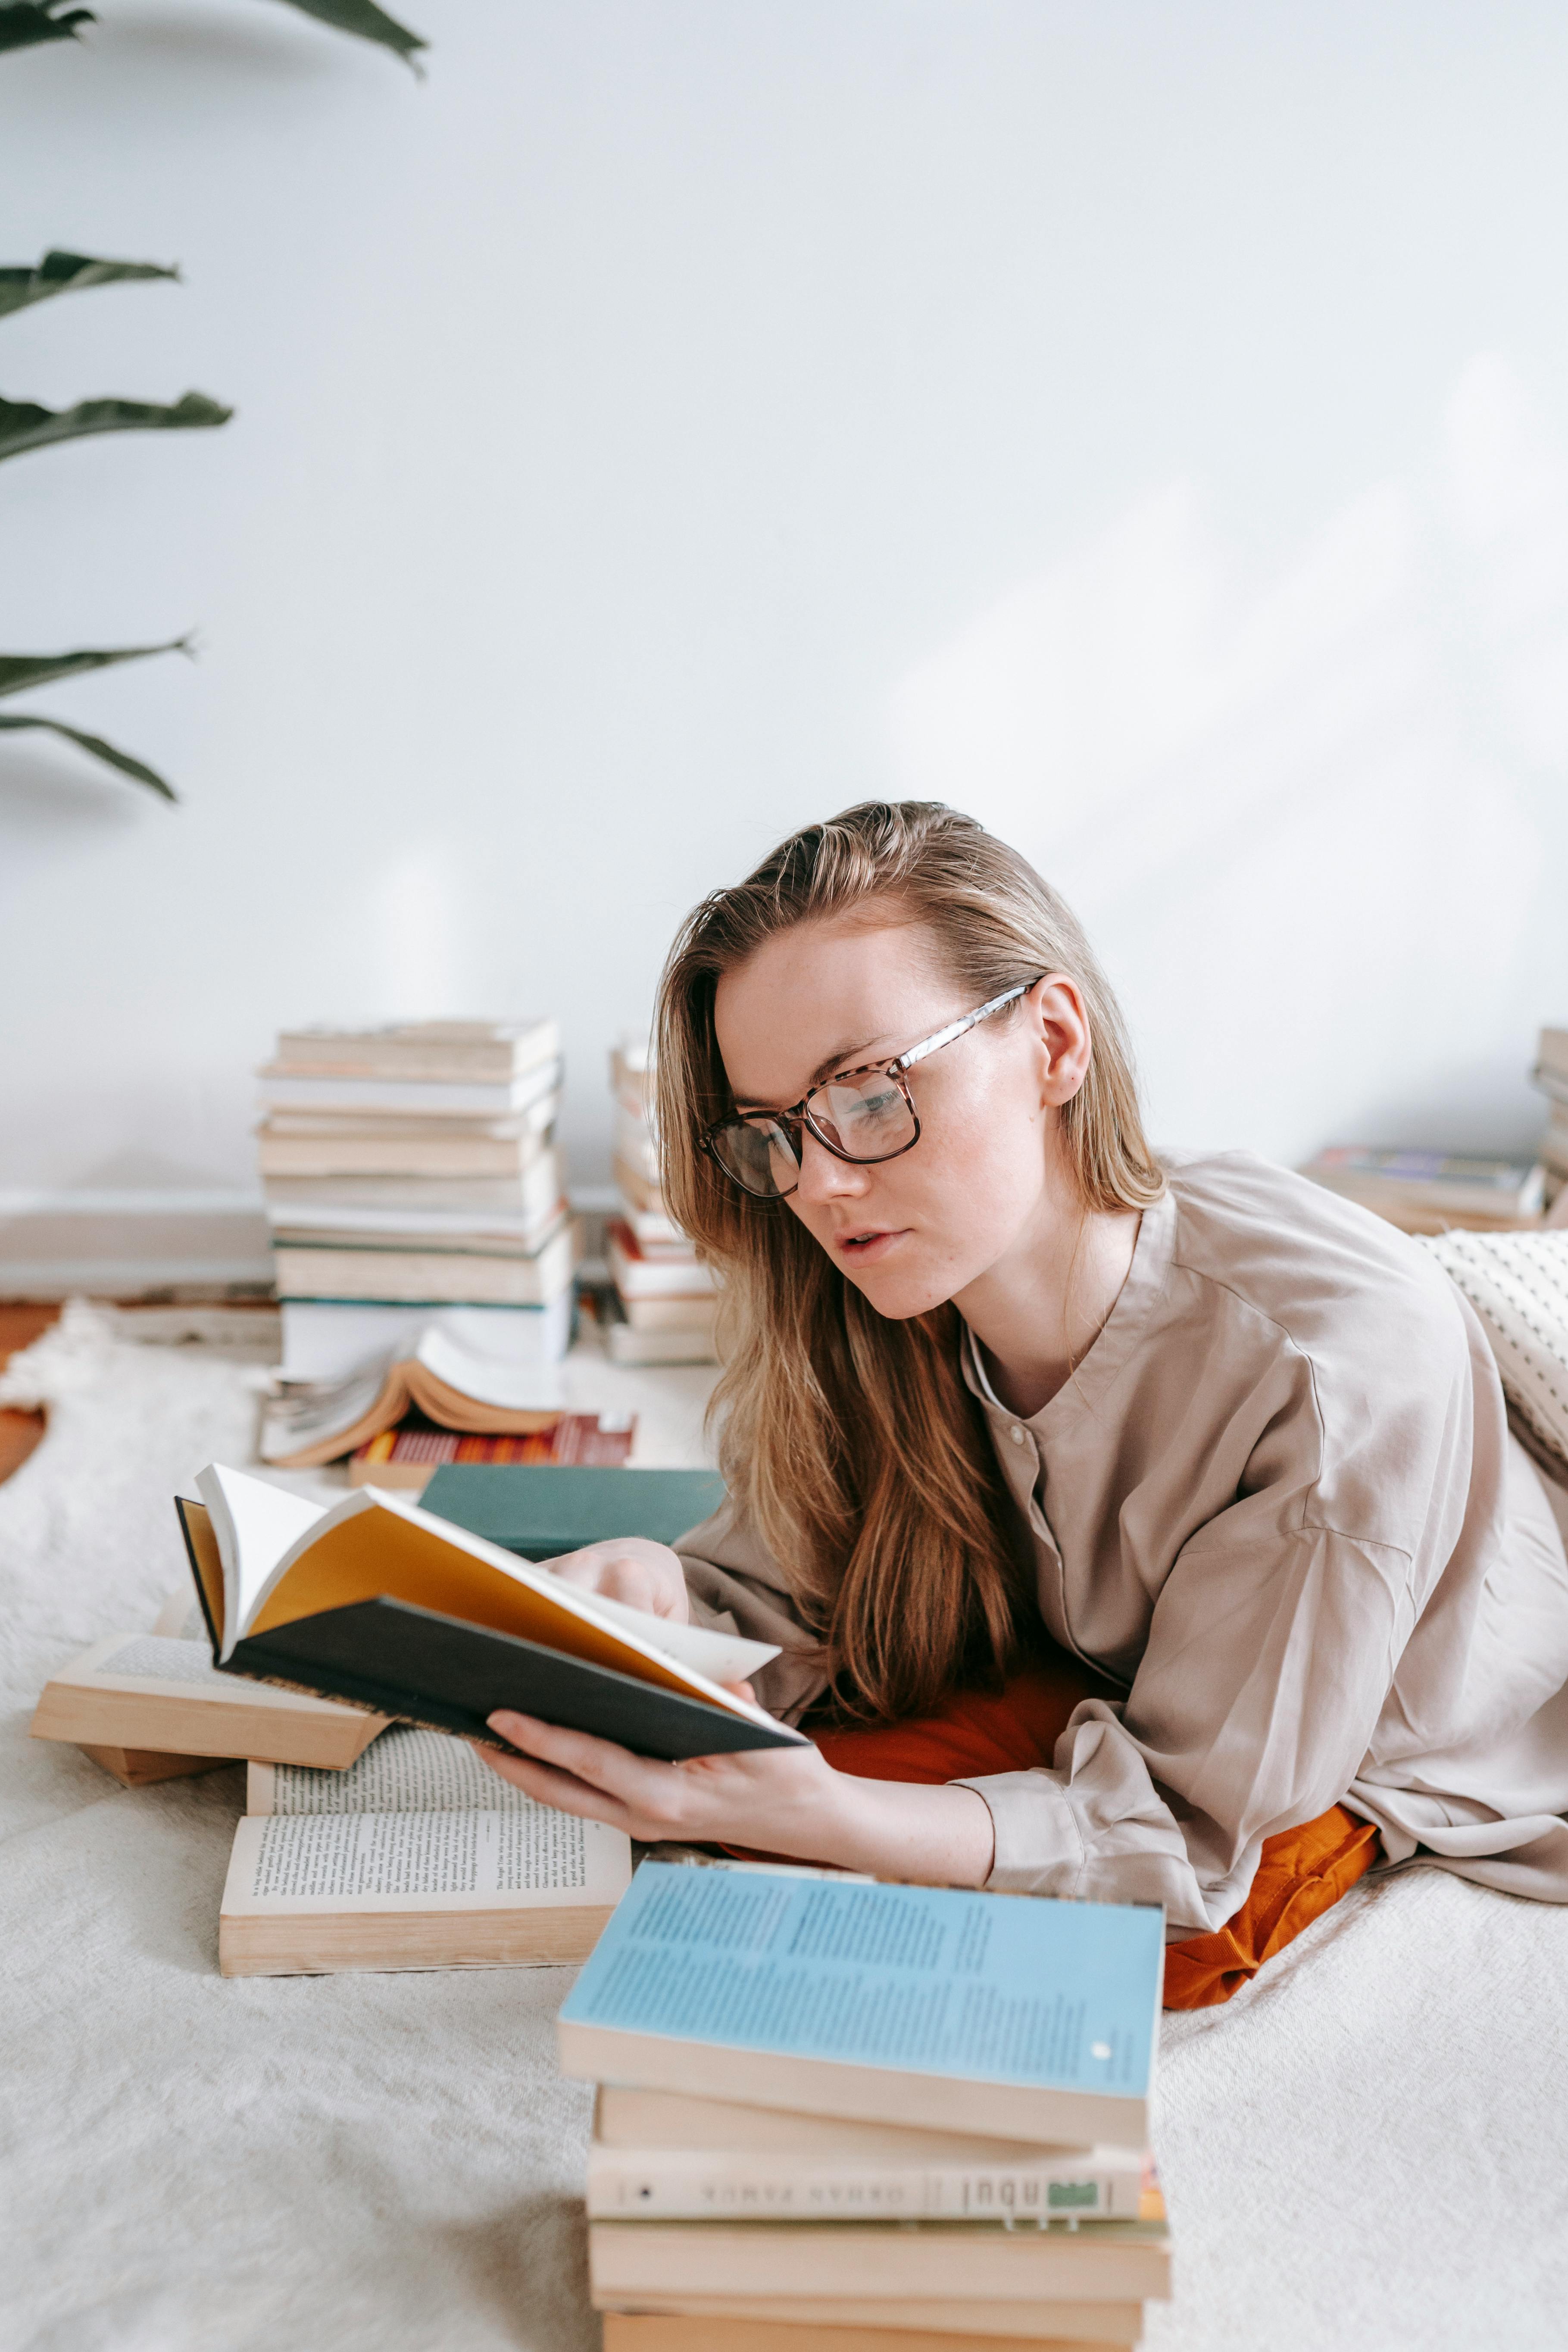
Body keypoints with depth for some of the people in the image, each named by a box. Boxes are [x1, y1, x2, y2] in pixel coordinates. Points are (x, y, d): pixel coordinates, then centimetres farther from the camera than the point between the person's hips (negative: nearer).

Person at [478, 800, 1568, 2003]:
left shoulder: (1343, 1363, -37)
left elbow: (1186, 1824, -29)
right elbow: (792, 1595, -12)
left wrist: (817, 1817, -45)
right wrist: (667, 1600, -37)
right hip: (1079, 1677, 4)